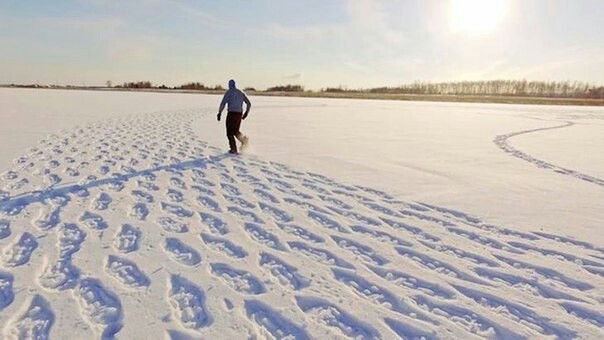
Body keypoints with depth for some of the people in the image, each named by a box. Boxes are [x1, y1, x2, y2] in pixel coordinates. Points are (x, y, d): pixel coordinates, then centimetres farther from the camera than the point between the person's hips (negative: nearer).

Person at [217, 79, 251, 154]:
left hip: (231, 114, -5)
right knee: (235, 131, 20)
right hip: (239, 114, 5)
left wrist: (219, 113, -8)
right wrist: (246, 113, 22)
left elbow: (223, 103, -12)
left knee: (229, 132, 6)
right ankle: (243, 139, -8)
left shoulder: (228, 92, -2)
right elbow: (249, 103, 13)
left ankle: (233, 149, 1)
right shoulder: (241, 92, 13)